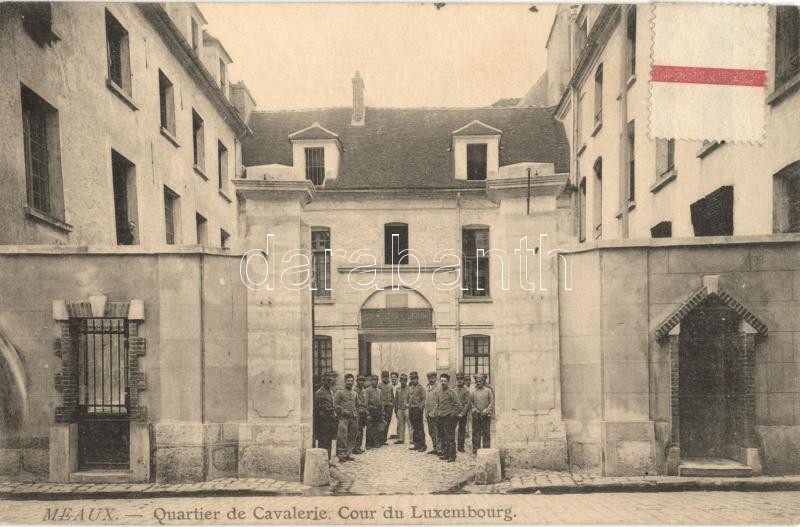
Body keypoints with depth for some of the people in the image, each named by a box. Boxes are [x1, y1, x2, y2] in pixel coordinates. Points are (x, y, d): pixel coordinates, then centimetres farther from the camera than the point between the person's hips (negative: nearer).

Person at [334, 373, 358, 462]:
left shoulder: (355, 393, 17)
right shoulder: (340, 392, 0)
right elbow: (335, 405, -5)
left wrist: (356, 414, 11)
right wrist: (344, 411, -13)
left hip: (353, 418, 6)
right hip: (343, 417, -6)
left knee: (352, 436, 6)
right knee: (342, 436, -12)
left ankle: (349, 454, 14)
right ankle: (341, 455, -8)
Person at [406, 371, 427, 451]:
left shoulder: (421, 388, -7)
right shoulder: (410, 388, 14)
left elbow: (424, 399, -11)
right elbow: (408, 397, 25)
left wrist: (421, 406, -21)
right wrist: (407, 403, 9)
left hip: (417, 409, -7)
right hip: (411, 409, 7)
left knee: (420, 428, -6)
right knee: (414, 428, 12)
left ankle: (422, 445, -2)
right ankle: (416, 444, 19)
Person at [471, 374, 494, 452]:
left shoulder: (488, 390, 2)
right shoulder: (474, 391, 8)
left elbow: (492, 402, -1)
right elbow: (471, 402, 11)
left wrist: (486, 410, -13)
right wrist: (474, 409, -6)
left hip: (486, 415, -2)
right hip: (476, 415, 2)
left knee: (486, 433, 1)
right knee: (475, 432, 3)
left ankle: (486, 448, 7)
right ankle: (475, 449, 9)